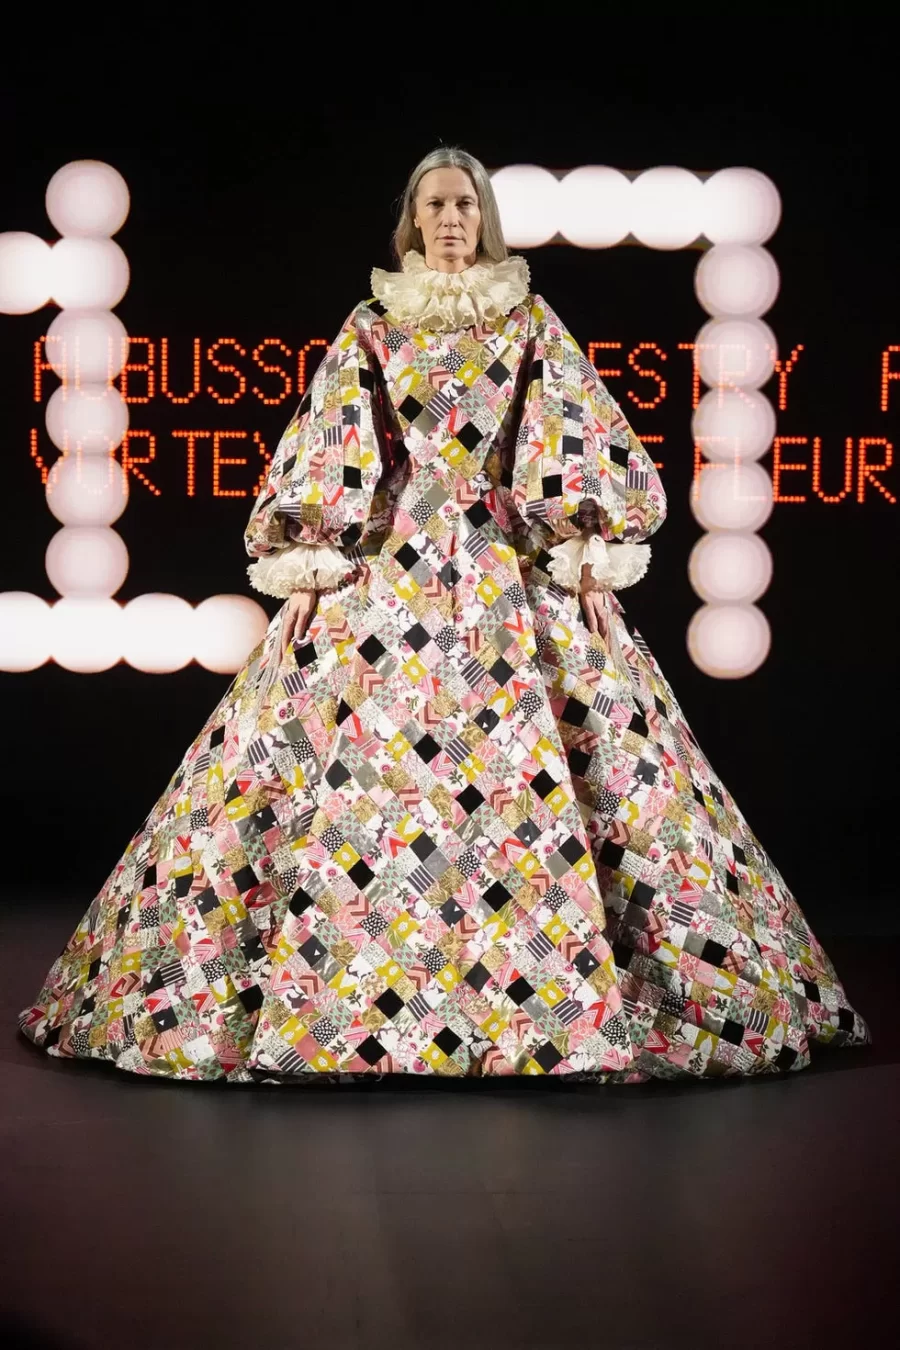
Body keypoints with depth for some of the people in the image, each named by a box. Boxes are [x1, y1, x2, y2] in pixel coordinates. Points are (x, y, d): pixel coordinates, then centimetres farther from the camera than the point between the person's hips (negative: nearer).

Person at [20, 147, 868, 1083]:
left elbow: (580, 443, 3)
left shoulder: (531, 324, 7)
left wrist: (593, 562, -6)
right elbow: (325, 452, 4)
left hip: (515, 571, 0)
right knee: (359, 755, -7)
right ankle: (347, 989, 3)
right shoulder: (370, 328, 8)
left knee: (528, 762, -6)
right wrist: (307, 572, -4)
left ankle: (548, 998, 3)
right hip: (388, 565, 0)